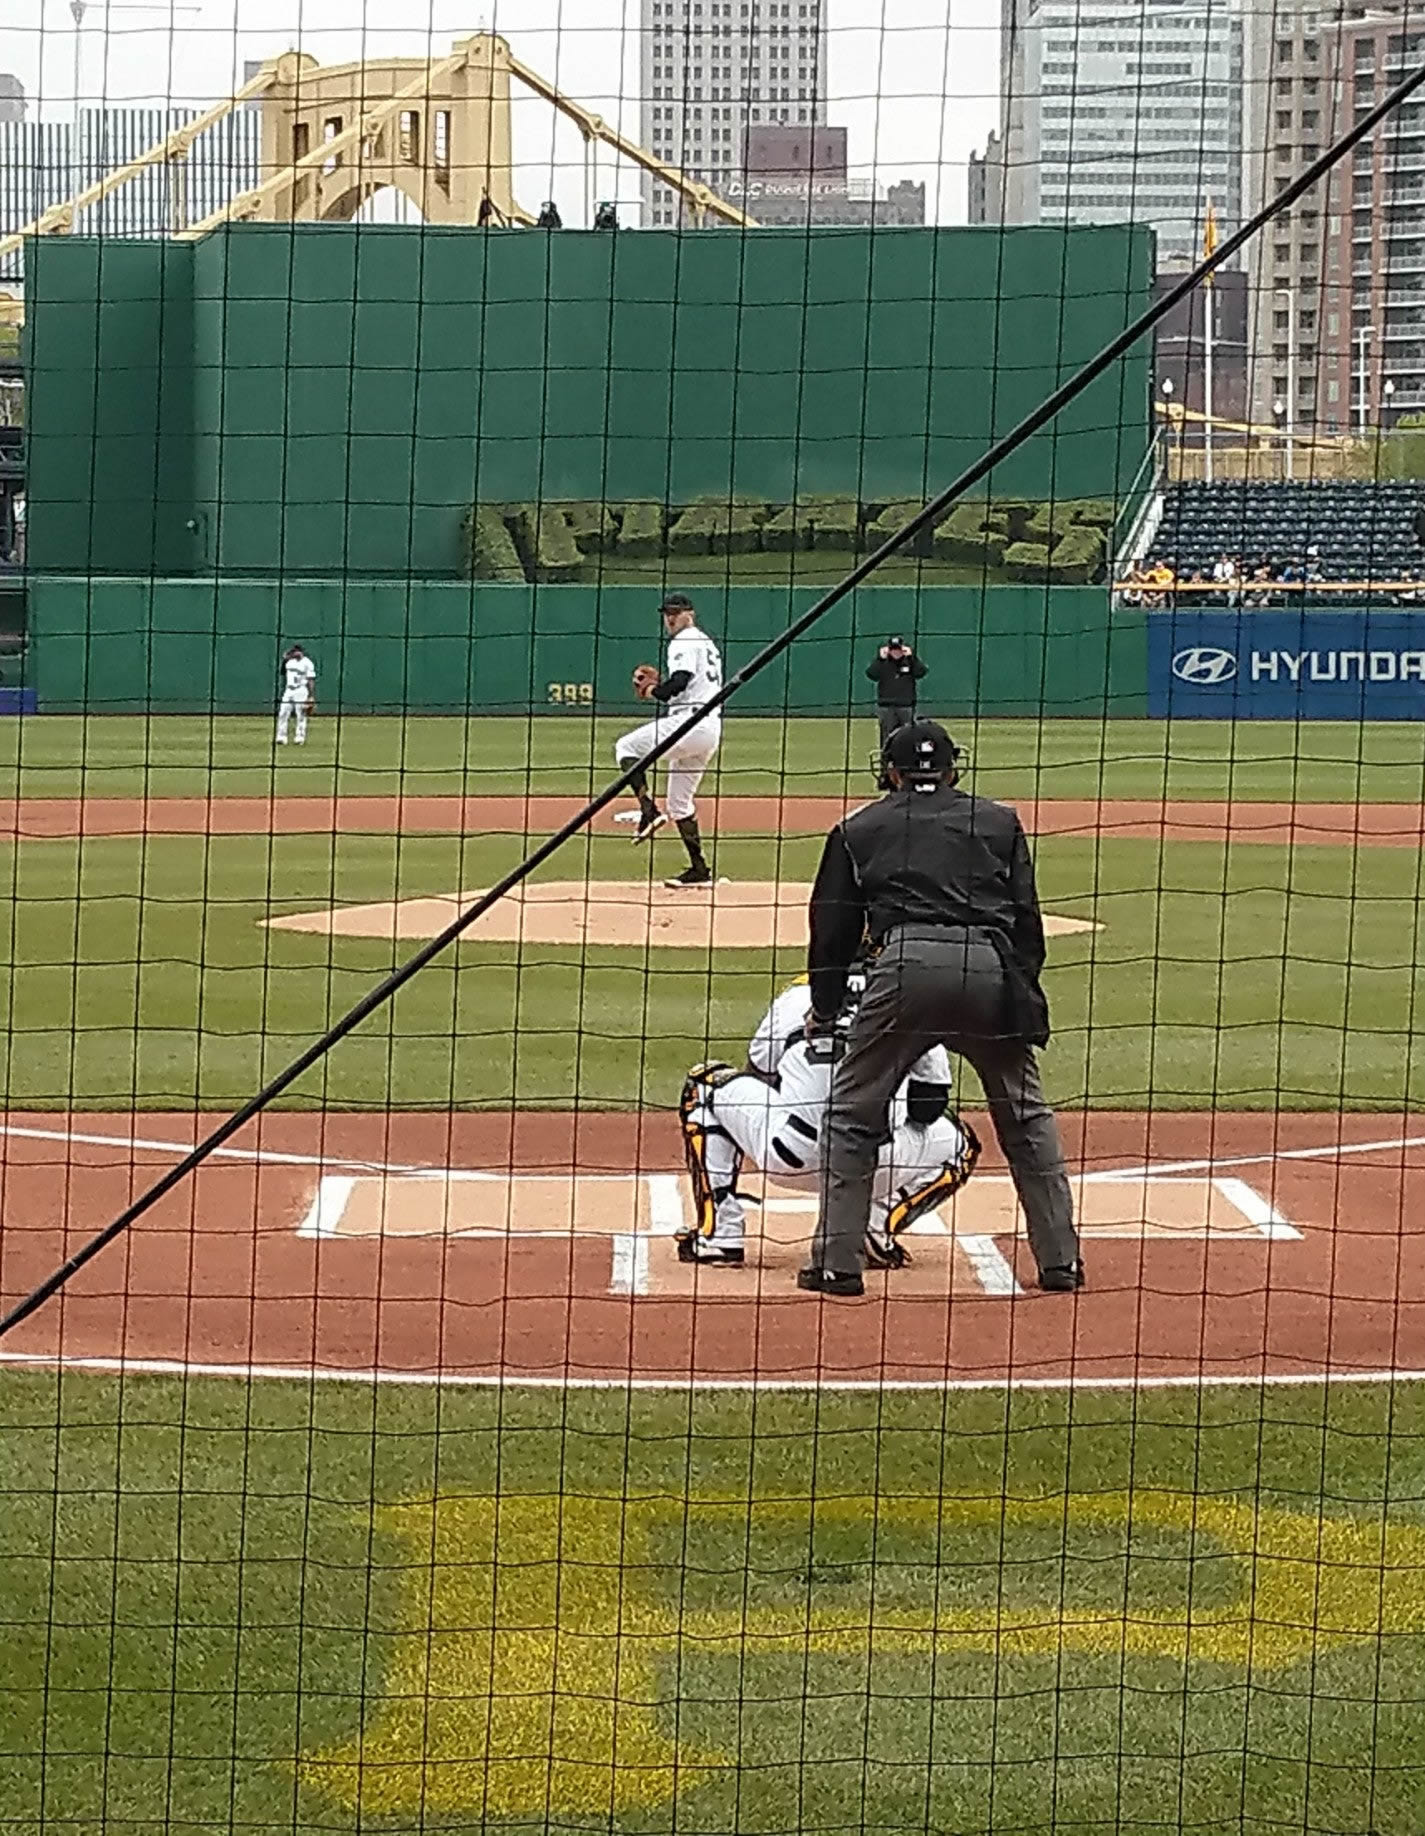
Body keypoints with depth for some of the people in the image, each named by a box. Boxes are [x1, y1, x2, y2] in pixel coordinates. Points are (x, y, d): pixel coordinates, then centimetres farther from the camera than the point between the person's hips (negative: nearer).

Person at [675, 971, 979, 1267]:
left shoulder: (798, 995, 15)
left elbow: (759, 1069, 27)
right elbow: (930, 1107, 14)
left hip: (791, 1159, -1)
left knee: (705, 1087, 28)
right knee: (959, 1143, 33)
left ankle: (717, 1236, 20)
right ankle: (878, 1232, 14)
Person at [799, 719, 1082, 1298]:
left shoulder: (858, 830, 23)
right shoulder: (1000, 822, 26)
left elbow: (833, 929, 24)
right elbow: (1028, 921, 20)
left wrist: (823, 1011, 35)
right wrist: (1024, 998, 24)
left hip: (906, 964, -2)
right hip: (992, 968, 2)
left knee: (852, 1114, 11)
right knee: (1025, 1115, 16)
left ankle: (836, 1263, 6)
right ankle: (1060, 1260, 15)